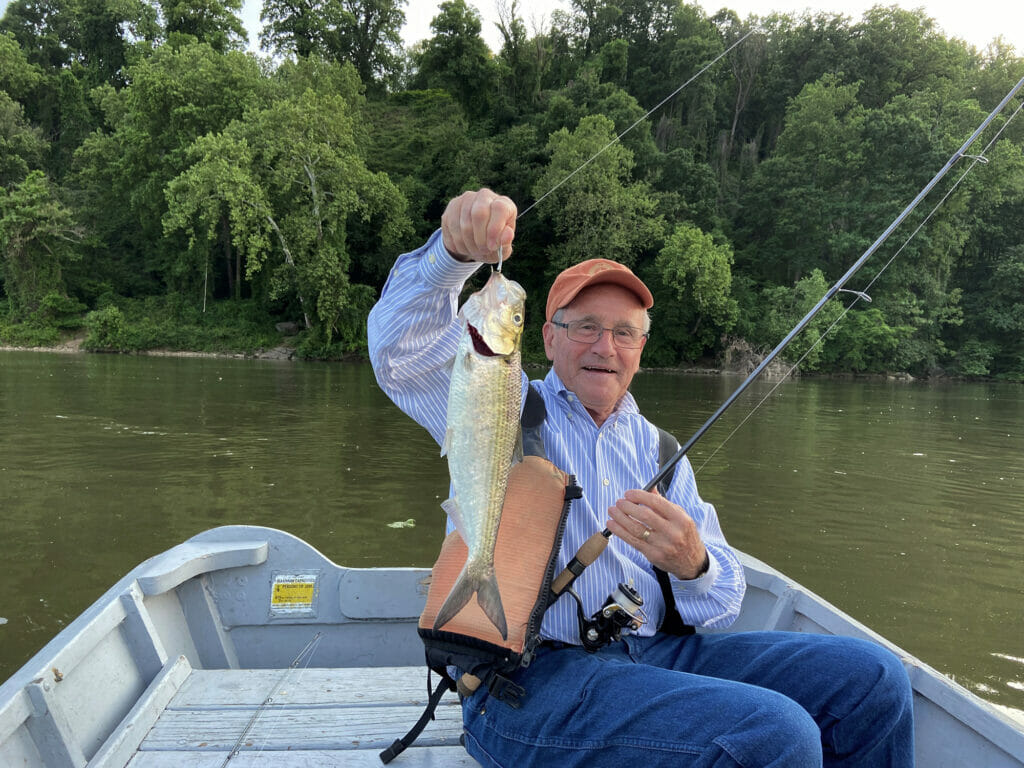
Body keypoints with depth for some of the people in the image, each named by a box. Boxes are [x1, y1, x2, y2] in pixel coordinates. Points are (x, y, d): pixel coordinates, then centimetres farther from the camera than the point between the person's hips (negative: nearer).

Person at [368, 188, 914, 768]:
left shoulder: (658, 450, 17)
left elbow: (724, 605, 10)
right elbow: (401, 349, -11)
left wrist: (691, 563, -15)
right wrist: (453, 250, -28)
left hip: (654, 655, 6)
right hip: (532, 677, -5)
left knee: (870, 677, -6)